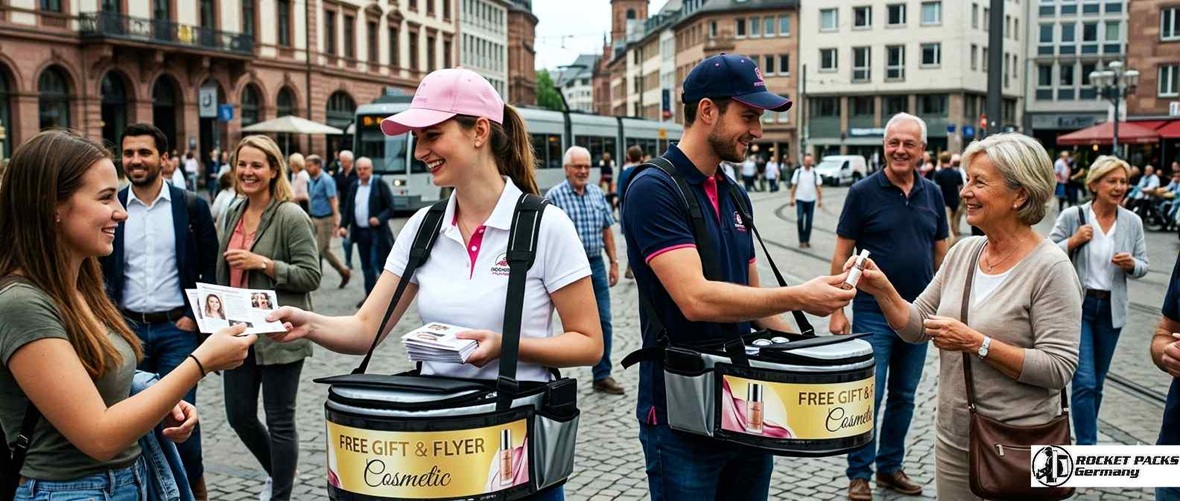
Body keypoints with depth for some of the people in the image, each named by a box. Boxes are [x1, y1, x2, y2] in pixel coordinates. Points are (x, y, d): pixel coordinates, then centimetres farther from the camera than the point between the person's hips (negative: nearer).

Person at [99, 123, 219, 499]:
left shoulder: (192, 206, -1)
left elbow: (211, 268, 2)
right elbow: (99, 269, 8)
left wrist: (195, 315, -6)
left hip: (177, 328, -2)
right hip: (128, 327, 2)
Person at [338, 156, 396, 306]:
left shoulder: (380, 185, -5)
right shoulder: (354, 186, 12)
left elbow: (390, 208, -7)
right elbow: (347, 208, 13)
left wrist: (379, 219, -22)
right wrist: (344, 225, 1)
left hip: (377, 231, -6)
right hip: (360, 231, 6)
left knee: (378, 263, -6)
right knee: (366, 266, 11)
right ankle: (369, 294, 19)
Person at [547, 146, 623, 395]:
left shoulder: (598, 193, 9)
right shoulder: (554, 196, -7)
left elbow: (607, 230, 14)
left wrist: (613, 262, 11)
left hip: (596, 265, 5)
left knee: (603, 321, 5)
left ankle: (602, 375, 14)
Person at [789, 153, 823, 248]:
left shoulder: (815, 173, 4)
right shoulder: (798, 172, 1)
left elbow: (819, 187, 5)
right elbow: (793, 186, 3)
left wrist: (820, 200, 1)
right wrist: (792, 198, -1)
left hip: (811, 200, 1)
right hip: (800, 199, -1)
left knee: (809, 221, 4)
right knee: (800, 219, -11)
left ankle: (807, 241, 14)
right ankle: (801, 240, -2)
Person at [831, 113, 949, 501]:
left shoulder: (932, 193, 6)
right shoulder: (863, 192, -7)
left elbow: (941, 252, 12)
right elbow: (842, 254, -6)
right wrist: (837, 310, -10)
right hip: (873, 314, -4)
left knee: (904, 396, 14)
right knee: (868, 396, -1)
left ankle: (891, 467, 28)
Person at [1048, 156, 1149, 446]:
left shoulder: (1133, 222, 3)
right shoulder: (1072, 217, -7)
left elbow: (1142, 266, 8)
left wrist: (1131, 264, -14)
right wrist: (1073, 241, -20)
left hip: (1111, 309, 4)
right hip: (1077, 306, -4)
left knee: (1097, 383, 14)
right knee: (1085, 382, -10)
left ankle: (1084, 436, 29)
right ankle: (1088, 447, -4)